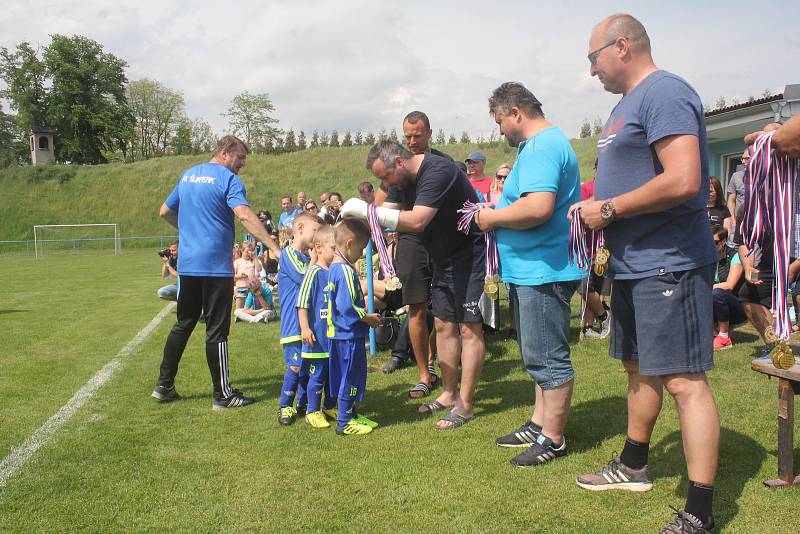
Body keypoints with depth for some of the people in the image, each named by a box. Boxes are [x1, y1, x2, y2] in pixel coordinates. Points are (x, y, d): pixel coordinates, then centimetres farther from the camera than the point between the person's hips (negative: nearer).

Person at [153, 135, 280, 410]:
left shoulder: (187, 176, 15)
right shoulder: (228, 179, -9)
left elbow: (165, 211, 24)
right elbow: (244, 215, -25)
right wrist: (274, 247, -30)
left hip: (187, 264, 7)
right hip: (216, 266, -7)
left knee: (183, 324, 18)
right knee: (216, 330, -1)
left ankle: (164, 385, 22)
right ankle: (222, 395, 7)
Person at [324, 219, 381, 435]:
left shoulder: (334, 267, 11)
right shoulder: (346, 271, -20)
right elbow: (347, 307, -25)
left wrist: (364, 313, 17)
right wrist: (367, 318, -12)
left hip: (339, 334, 10)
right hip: (350, 335, -10)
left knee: (346, 376, 18)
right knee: (351, 376, 0)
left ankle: (350, 413, 30)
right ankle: (344, 422, 9)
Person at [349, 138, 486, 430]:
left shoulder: (437, 172, -26)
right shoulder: (406, 179, 5)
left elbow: (417, 221, -35)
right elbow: (387, 212, 6)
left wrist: (366, 210, -32)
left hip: (470, 256, -10)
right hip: (444, 259, 10)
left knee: (468, 328, -6)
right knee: (443, 325, 11)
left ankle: (465, 405, 0)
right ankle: (450, 394, 22)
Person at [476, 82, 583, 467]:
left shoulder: (540, 147, -17)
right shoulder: (544, 143, 18)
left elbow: (539, 207, -30)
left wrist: (493, 218, -15)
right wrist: (498, 213, 12)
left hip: (543, 271, -12)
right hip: (534, 269, 12)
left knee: (548, 358, -2)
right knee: (540, 354, 18)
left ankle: (552, 439, 9)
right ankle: (540, 423, 30)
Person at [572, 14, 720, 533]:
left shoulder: (665, 93, -14)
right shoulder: (628, 104, 17)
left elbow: (683, 181, -25)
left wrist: (608, 209, -16)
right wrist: (599, 211, 7)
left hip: (669, 265, -11)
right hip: (634, 265, 11)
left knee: (684, 380, -8)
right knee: (640, 368, 20)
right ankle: (634, 467, 37)